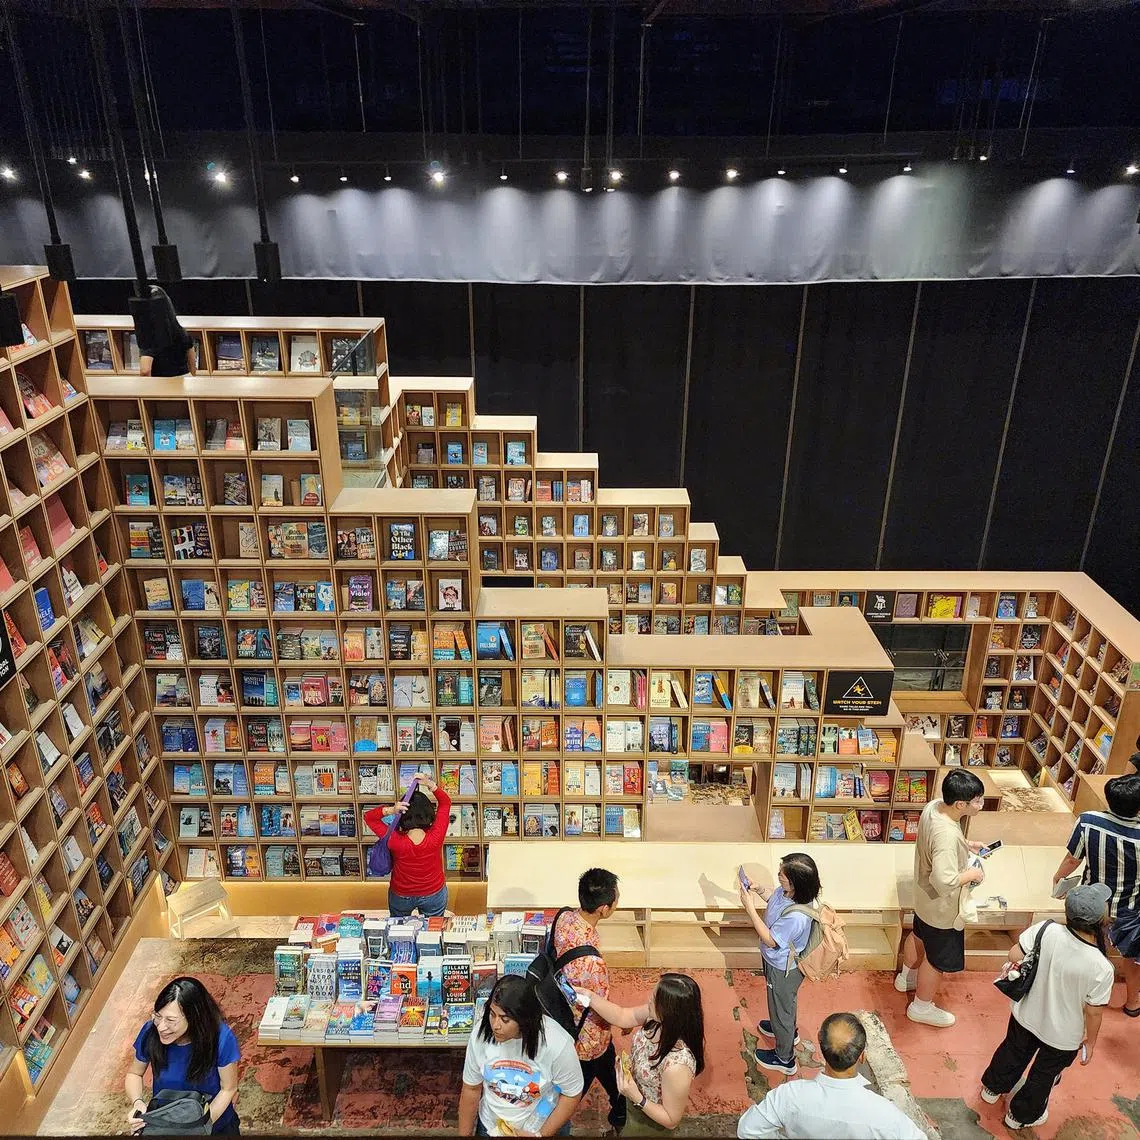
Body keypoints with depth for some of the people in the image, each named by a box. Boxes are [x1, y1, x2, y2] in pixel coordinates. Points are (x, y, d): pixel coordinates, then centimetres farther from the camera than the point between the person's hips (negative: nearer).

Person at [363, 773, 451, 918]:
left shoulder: (395, 841, -34)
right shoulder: (435, 838, -33)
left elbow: (368, 816, -23)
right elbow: (446, 802, -18)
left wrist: (390, 810, -42)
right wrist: (430, 784, -34)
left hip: (401, 897, 0)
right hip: (434, 895, 0)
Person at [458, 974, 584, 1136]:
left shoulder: (556, 1044, -30)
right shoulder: (481, 1035, -23)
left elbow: (572, 1094, -15)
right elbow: (471, 1089, -8)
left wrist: (541, 1135, -15)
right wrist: (464, 1134, 0)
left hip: (547, 1128, -2)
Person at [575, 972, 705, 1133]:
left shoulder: (677, 1065, -43)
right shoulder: (657, 1017, -25)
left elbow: (672, 1120, -28)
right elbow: (622, 1016, -7)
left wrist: (636, 1098, -36)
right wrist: (588, 995, -16)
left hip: (649, 1124, -5)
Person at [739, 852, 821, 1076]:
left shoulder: (796, 917, -44)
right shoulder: (788, 891, -20)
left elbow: (770, 940, -30)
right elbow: (774, 898, 4)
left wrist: (750, 908, -32)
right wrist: (760, 890, -14)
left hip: (783, 969, -8)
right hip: (778, 962, 8)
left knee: (781, 1009, 19)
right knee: (784, 1003, 35)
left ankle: (785, 1059, 44)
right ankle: (788, 1031, 64)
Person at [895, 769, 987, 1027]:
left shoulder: (933, 806, -14)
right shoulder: (948, 836, -41)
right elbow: (944, 881, -41)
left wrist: (966, 846, 2)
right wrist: (972, 874, -25)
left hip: (924, 897, 8)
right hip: (942, 908, -8)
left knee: (919, 935, 32)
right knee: (937, 958, 16)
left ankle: (906, 978, 58)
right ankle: (921, 1007, 39)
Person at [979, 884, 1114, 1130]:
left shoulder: (1047, 931, -28)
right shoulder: (1102, 969, -33)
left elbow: (1014, 956, -16)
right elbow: (1094, 1012, -18)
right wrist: (1091, 1041, 2)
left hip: (1026, 1016, 3)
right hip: (1062, 1036, -3)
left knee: (1013, 1053, 32)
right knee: (1044, 1076, 27)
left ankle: (992, 1088, 58)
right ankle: (1021, 1115, 50)